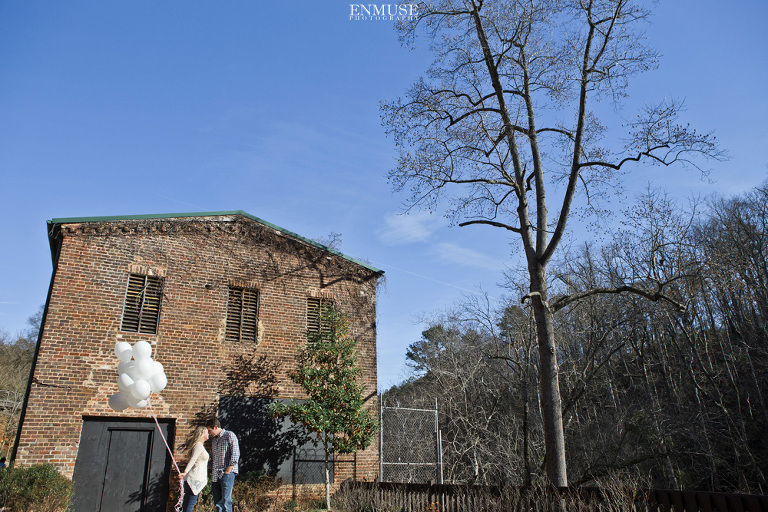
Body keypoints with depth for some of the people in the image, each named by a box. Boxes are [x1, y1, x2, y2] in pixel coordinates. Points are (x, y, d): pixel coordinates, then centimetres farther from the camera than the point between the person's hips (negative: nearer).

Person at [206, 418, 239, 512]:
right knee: (217, 503, 5)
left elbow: (235, 455, -9)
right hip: (215, 475, 7)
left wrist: (227, 471, -13)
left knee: (225, 502, -12)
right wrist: (212, 472, 12)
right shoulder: (214, 440, 21)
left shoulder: (229, 436, -2)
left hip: (227, 474, -7)